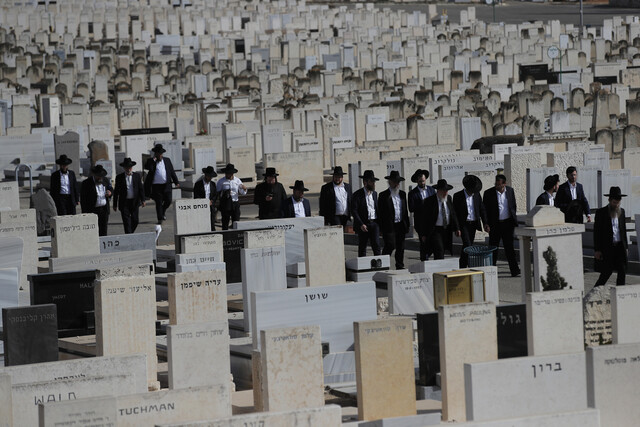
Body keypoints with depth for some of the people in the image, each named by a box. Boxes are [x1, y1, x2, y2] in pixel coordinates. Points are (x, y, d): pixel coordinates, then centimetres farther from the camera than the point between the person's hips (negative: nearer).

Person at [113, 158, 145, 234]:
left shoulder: (137, 175, 6)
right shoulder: (119, 177, 2)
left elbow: (141, 188, 5)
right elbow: (116, 192, 4)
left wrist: (142, 200, -5)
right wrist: (115, 205, 3)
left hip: (135, 202, 2)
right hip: (124, 203, -2)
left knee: (135, 220, 4)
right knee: (126, 221, -7)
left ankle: (131, 233, 26)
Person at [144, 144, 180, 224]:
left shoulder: (167, 160, 11)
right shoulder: (151, 161, 3)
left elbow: (172, 172, 13)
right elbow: (147, 167, -17)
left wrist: (176, 182, 7)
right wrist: (153, 160, -16)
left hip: (166, 185, 2)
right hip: (156, 185, -2)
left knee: (168, 201, -1)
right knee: (158, 203, -2)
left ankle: (163, 211, 28)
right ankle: (160, 219, 4)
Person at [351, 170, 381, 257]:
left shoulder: (375, 193, 13)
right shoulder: (357, 194, -6)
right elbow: (354, 211, -11)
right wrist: (361, 224, -19)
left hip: (374, 223, 4)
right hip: (363, 224, -4)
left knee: (376, 245, -8)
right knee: (362, 248, 3)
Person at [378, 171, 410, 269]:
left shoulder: (402, 194, 13)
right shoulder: (383, 195, -3)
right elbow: (380, 213, -5)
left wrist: (407, 224, 12)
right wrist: (381, 227, -10)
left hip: (401, 225, 5)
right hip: (389, 226, -5)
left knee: (400, 247, 8)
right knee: (390, 245, -12)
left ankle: (400, 267, 16)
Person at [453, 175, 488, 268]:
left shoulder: (477, 195, 5)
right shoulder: (458, 196, -8)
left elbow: (482, 210, 9)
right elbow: (454, 213, -7)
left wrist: (485, 223, -2)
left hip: (473, 224, 4)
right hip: (463, 224, -4)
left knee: (468, 246, 9)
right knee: (467, 245, -15)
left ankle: (462, 266, 21)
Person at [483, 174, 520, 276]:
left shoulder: (510, 191, 3)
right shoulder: (489, 193, -5)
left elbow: (514, 206, 13)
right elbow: (484, 210, -2)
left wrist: (513, 219, 9)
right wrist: (487, 224, -8)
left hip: (507, 223, 1)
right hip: (495, 224, -1)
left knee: (509, 247, 1)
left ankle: (515, 270, 2)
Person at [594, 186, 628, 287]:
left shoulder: (621, 212, 11)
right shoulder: (601, 212, -5)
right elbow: (596, 232, -5)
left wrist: (625, 246, 14)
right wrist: (597, 250, -9)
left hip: (620, 246, 5)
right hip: (607, 247, -5)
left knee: (622, 271, 0)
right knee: (607, 272, -5)